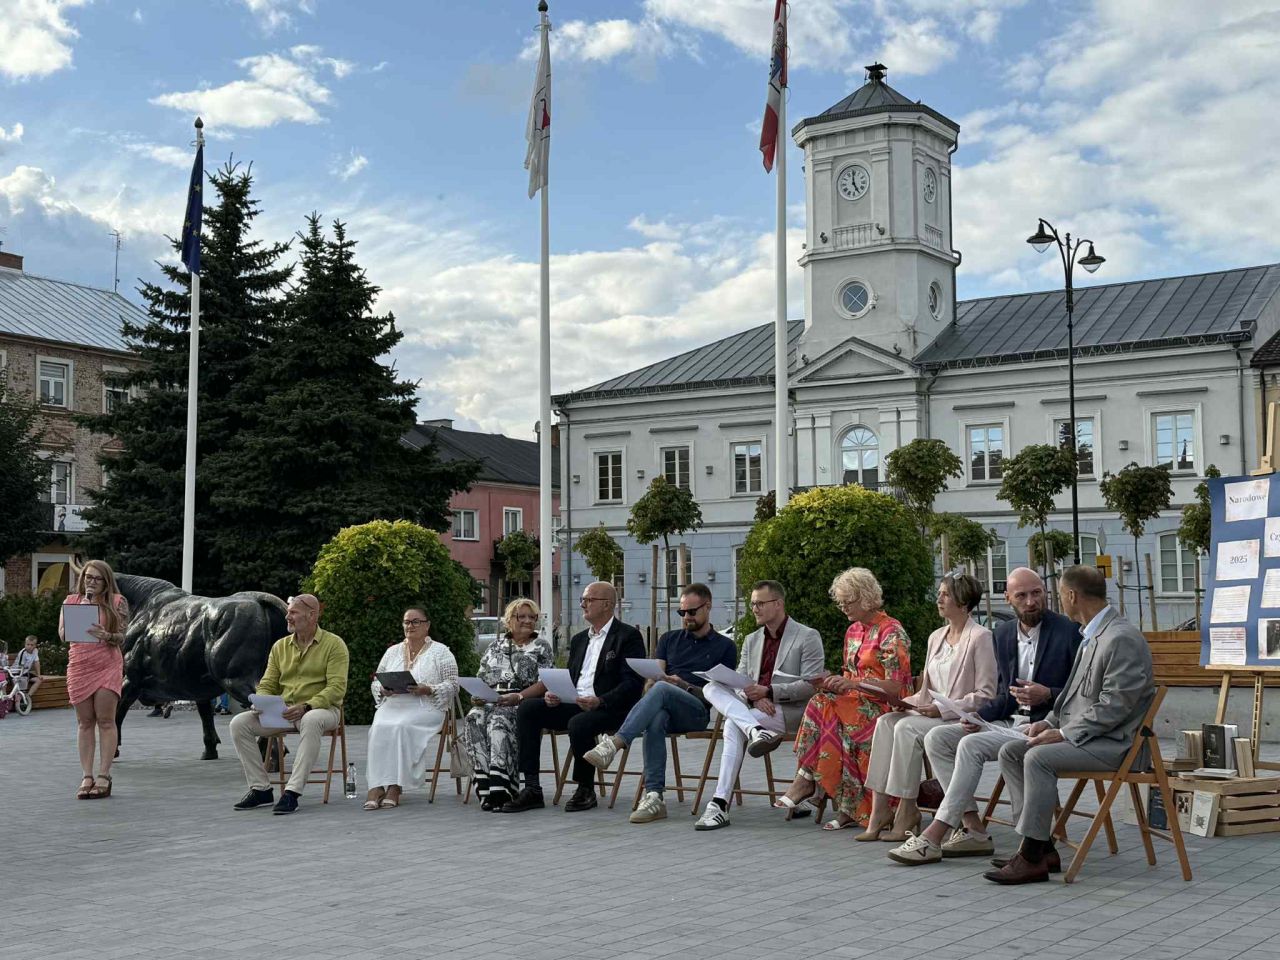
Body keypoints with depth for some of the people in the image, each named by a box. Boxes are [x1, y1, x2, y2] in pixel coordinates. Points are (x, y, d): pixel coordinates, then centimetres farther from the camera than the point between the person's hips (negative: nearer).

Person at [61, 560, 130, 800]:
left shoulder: (117, 602, 1)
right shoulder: (71, 601, 9)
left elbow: (122, 637, -3)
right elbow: (63, 635, 2)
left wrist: (106, 636, -23)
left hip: (108, 666, -3)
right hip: (79, 666, 3)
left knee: (105, 721, -5)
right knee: (85, 722, 4)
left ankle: (104, 777, -4)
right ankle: (87, 777, 5)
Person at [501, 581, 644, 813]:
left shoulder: (628, 637, -1)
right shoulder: (579, 639, 23)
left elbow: (632, 683, -11)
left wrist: (600, 701, -26)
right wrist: (554, 694, -3)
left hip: (609, 708, -7)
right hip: (574, 704, 7)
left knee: (578, 724, -36)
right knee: (527, 709, -13)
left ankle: (586, 789, -13)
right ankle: (531, 788, -15)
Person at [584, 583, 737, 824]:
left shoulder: (724, 646, 15)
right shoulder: (669, 639, 27)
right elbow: (653, 678, 17)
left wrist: (684, 686, -9)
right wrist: (654, 680, -8)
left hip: (696, 711, -3)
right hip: (664, 709, 3)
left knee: (662, 689, -36)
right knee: (655, 720, -36)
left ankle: (615, 743, -48)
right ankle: (653, 797, -42)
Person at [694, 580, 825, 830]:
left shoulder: (807, 637, 1)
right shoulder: (751, 641, 21)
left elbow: (811, 685, -9)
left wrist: (768, 692, -20)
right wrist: (753, 697, -13)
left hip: (791, 711, -6)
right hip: (754, 708, 6)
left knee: (733, 725, -30)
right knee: (711, 688, -24)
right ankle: (755, 731, -43)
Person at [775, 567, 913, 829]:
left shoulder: (891, 631, -8)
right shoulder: (853, 631, 18)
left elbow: (896, 684, -13)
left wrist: (853, 684, -22)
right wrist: (833, 682, -2)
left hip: (886, 706, -7)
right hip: (856, 702, 7)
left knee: (825, 708, -29)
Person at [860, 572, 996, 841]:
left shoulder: (980, 637, -7)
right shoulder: (937, 637, 17)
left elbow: (985, 695, -11)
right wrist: (910, 702, 1)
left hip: (963, 718, -7)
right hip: (932, 712, 7)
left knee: (907, 728, -29)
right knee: (886, 722, -19)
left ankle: (907, 812, -19)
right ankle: (879, 810, -24)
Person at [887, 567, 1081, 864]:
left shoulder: (1068, 632, -8)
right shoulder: (1004, 632, 13)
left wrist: (1047, 695, -20)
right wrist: (979, 716, 1)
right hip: (1010, 721, 8)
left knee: (971, 745, -27)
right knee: (936, 737, -7)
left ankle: (934, 837, -23)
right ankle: (972, 829, -9)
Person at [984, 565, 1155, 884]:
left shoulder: (1122, 639, -17)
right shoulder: (1092, 635, 15)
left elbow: (1113, 706, -22)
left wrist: (1063, 734, -21)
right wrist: (1050, 722, 6)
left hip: (1113, 741, -10)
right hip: (1084, 735, 10)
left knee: (1039, 757, -29)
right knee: (1010, 752, 1)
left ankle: (1032, 858, -23)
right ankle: (1043, 846, -1)